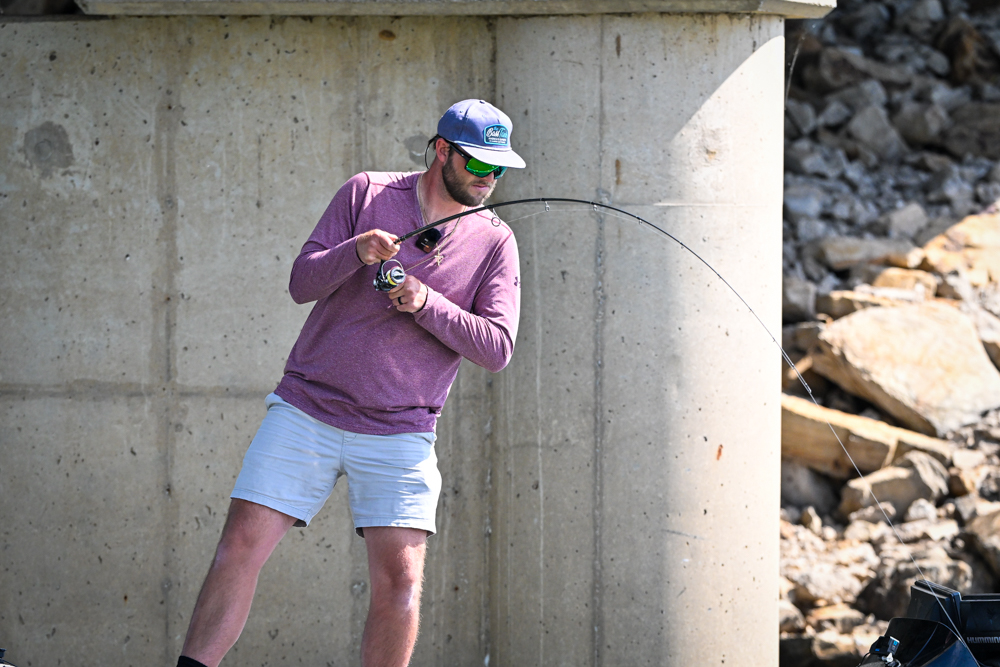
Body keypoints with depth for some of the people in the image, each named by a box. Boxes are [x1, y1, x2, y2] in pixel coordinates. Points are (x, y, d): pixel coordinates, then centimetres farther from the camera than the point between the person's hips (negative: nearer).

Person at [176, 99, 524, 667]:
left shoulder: (495, 243, 6)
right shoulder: (367, 194, 5)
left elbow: (497, 348, -2)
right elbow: (302, 283, 0)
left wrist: (427, 303, -16)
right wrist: (355, 252, -20)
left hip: (400, 436, 0)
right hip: (306, 413, 0)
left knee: (400, 581, -10)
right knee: (240, 549, -8)